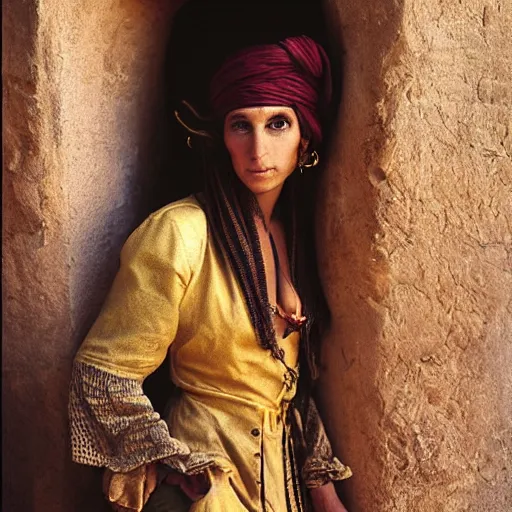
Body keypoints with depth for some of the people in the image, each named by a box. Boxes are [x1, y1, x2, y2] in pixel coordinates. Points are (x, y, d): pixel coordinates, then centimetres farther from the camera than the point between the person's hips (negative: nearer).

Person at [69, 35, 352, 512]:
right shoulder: (180, 234, -21)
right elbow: (103, 376, -18)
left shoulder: (294, 232, -1)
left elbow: (297, 376, 5)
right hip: (210, 471, -6)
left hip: (289, 467, 6)